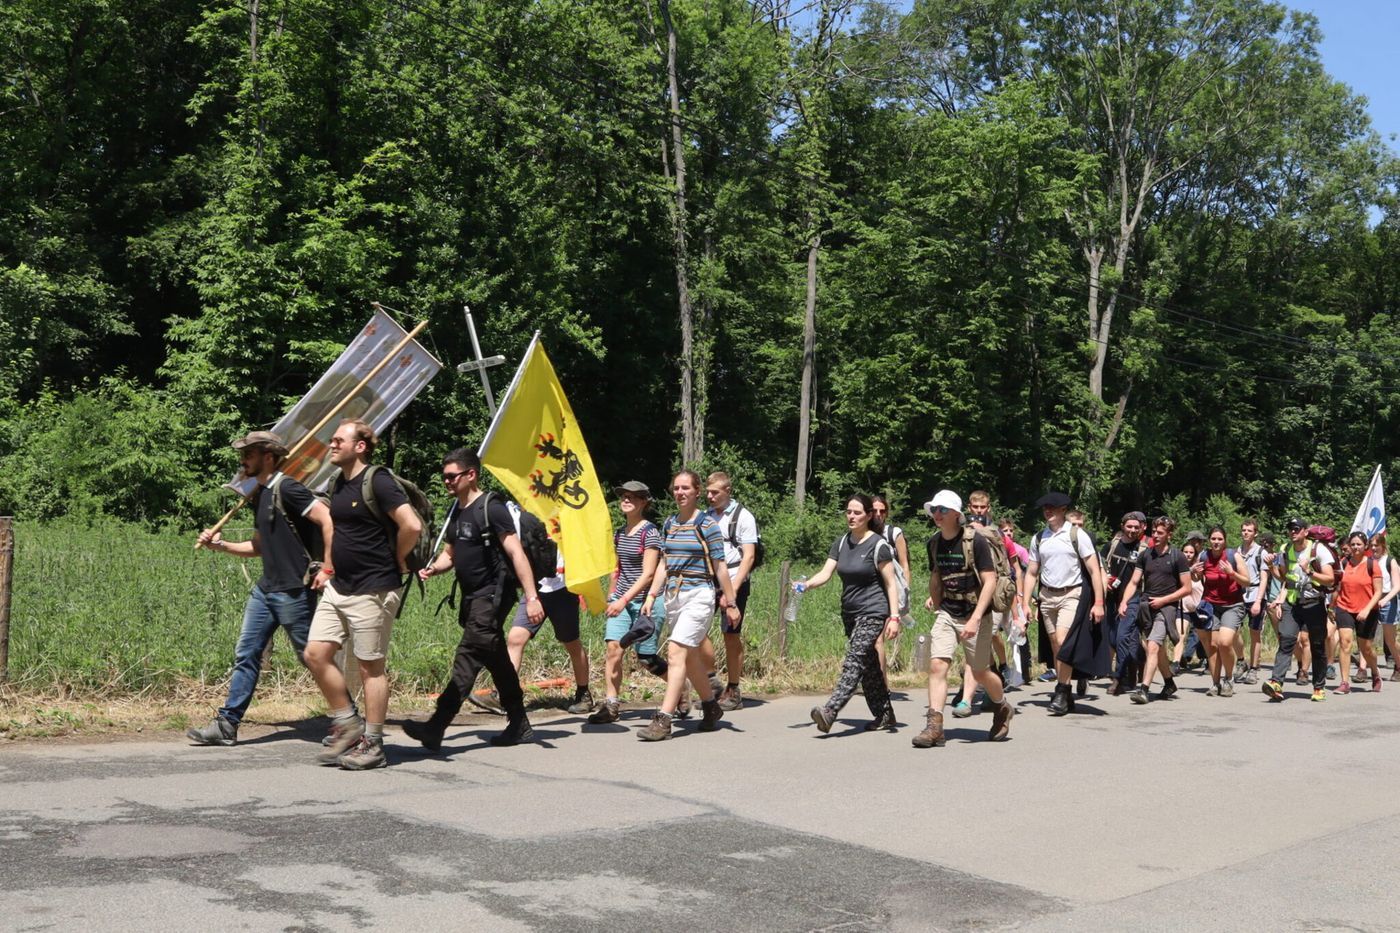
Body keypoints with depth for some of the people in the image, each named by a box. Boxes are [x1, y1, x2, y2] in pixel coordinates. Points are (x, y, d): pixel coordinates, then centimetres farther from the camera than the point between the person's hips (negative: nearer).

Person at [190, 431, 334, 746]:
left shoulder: (286, 489, -13)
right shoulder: (260, 495, 16)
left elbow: (328, 521, -22)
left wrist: (327, 569, -21)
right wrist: (220, 545, 11)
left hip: (294, 591, -9)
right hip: (265, 589, 9)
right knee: (246, 655, 7)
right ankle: (226, 725, 11)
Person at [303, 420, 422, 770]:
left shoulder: (377, 482, -15)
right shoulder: (339, 484, 12)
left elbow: (412, 526, -23)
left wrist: (397, 560, -8)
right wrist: (332, 566, 17)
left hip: (373, 590, -9)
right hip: (338, 587, 9)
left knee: (370, 666, 0)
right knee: (316, 654, 4)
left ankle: (372, 745, 9)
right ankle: (347, 725, 18)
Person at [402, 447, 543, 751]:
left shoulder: (491, 508, -12)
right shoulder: (458, 512, 15)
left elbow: (516, 554, -16)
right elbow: (449, 554, 24)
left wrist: (531, 597, -23)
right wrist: (433, 568, 1)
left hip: (492, 595, -9)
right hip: (473, 598, 9)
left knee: (467, 658, -14)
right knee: (497, 660, 13)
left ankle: (436, 728, -19)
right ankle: (519, 726, 22)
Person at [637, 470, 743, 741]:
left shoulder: (707, 525, -6)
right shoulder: (668, 524, 11)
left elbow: (720, 567, -4)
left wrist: (730, 603, -2)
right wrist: (651, 596, 9)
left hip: (698, 595, -7)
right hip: (673, 596, 7)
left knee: (676, 654, -16)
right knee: (691, 658, 14)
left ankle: (663, 720, -18)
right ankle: (712, 708, 31)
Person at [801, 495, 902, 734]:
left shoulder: (878, 545, -9)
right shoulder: (841, 543, 9)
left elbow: (890, 583, -8)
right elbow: (825, 573, 1)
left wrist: (894, 616, -14)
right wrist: (806, 585, -19)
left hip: (873, 612, -7)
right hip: (849, 613, 7)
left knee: (854, 661, -18)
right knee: (868, 665, 12)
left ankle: (830, 710, -30)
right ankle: (885, 715, 23)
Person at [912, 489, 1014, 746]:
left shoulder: (976, 542, -15)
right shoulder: (934, 543, 3)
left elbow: (990, 582, -17)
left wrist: (975, 619, -24)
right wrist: (936, 605, 18)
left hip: (975, 616, -4)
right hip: (946, 614, 5)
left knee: (980, 672, 8)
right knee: (937, 665, -12)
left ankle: (1003, 708, 37)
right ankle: (934, 727, -12)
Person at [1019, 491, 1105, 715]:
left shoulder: (1076, 535, -4)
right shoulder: (1038, 539, 9)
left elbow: (1094, 570, -5)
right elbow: (1031, 573, 12)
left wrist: (1098, 603, -11)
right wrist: (1025, 604, 5)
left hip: (1071, 595, -5)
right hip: (1047, 596, 5)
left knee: (1062, 641, -18)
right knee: (1056, 647, 7)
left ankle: (1061, 694, -10)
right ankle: (1065, 695, 16)